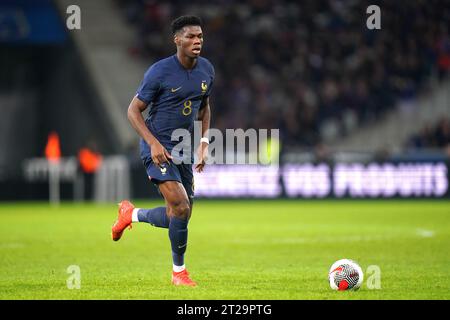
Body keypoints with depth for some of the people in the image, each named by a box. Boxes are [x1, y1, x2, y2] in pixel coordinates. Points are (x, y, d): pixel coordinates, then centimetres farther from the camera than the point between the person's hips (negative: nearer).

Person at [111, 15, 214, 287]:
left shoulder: (206, 70, 3)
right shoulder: (160, 72, -16)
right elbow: (134, 111, -9)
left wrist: (204, 142, 7)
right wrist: (153, 143, -20)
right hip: (158, 148, -7)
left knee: (180, 216, 8)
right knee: (181, 206, -19)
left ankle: (132, 214, 35)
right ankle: (179, 270, -2)